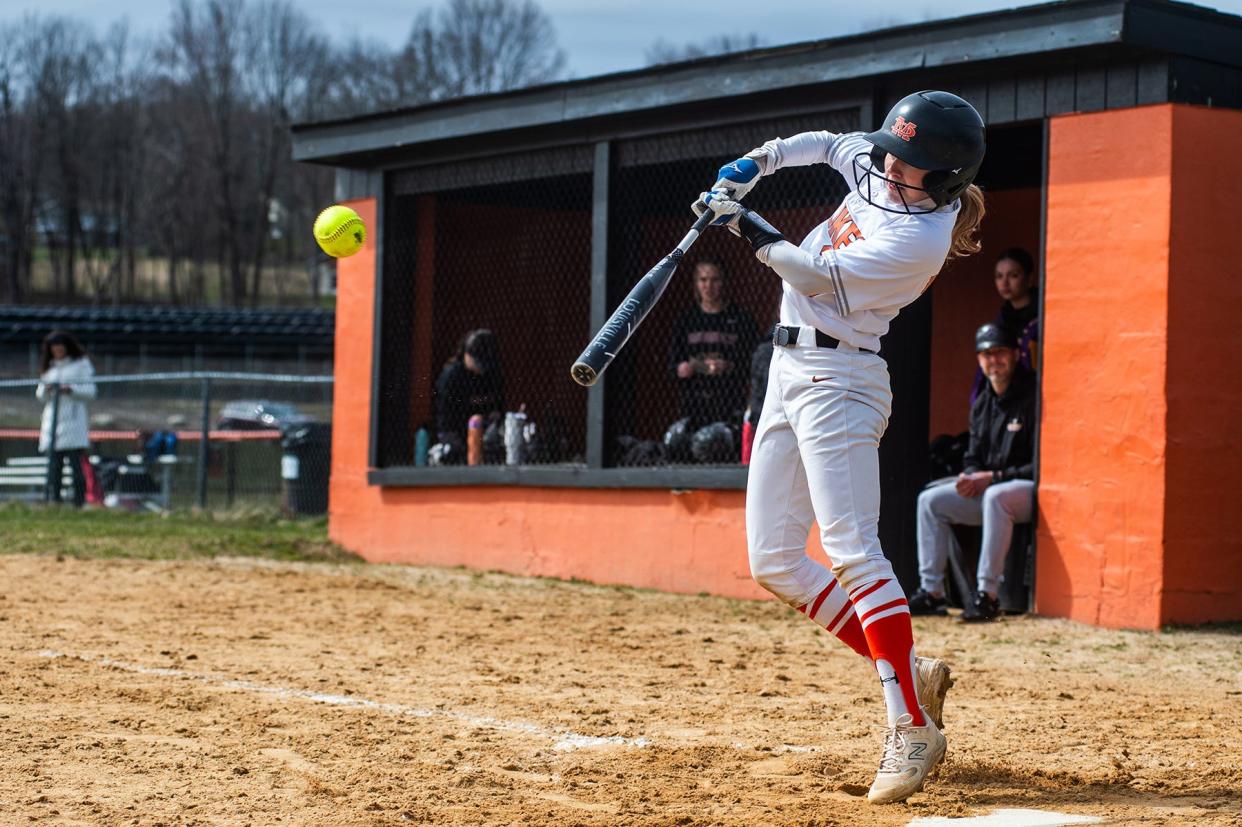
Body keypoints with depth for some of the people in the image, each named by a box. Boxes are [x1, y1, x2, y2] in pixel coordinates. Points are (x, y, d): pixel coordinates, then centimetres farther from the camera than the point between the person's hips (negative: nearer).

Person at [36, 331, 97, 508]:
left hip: (73, 420, -4)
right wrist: (46, 390, -3)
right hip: (52, 420, 4)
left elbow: (90, 391, 0)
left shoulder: (81, 364, 6)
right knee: (53, 466, -2)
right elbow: (40, 396, 19)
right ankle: (53, 503, -3)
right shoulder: (48, 367, 19)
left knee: (76, 463, -10)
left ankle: (79, 504, -10)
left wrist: (71, 389, -16)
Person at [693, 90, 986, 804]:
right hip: (792, 371, 10)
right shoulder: (877, 168, 4)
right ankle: (912, 673, 9)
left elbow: (816, 275, -18)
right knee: (775, 562, 7)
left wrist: (749, 227, -8)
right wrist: (755, 164, 12)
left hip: (837, 379, -10)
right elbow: (828, 143, 25)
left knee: (851, 549, -21)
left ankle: (914, 729, -20)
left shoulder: (920, 240, -21)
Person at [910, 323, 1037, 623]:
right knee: (931, 500, 1)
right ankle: (931, 591, -2)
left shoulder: (1033, 397, -14)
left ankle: (988, 594, -37)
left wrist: (992, 477, -20)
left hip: (1031, 489, -9)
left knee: (996, 496, -39)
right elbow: (973, 458, 18)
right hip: (986, 489, 9)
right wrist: (971, 477, -7)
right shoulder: (982, 404, 12)